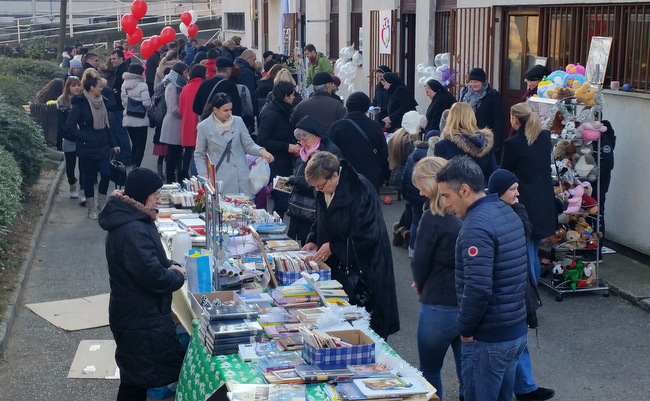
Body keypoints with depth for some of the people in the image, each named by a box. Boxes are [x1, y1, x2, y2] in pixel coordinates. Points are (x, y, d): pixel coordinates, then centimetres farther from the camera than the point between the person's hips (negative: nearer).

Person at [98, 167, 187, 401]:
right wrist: (177, 275, -10)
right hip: (141, 318, -11)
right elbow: (154, 278, -29)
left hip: (136, 313, 11)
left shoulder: (129, 220, 6)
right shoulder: (133, 231, -28)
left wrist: (169, 266, 1)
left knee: (136, 377, 22)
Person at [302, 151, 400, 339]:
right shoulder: (323, 192, 3)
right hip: (336, 266, 7)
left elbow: (367, 235, -23)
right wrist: (313, 240, 0)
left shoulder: (360, 190, -22)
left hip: (363, 268, -7)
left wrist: (332, 247, -18)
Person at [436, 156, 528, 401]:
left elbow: (477, 289, -28)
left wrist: (465, 329, -13)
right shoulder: (508, 213, 8)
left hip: (488, 339, -9)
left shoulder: (476, 226, -22)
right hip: (516, 331, 9)